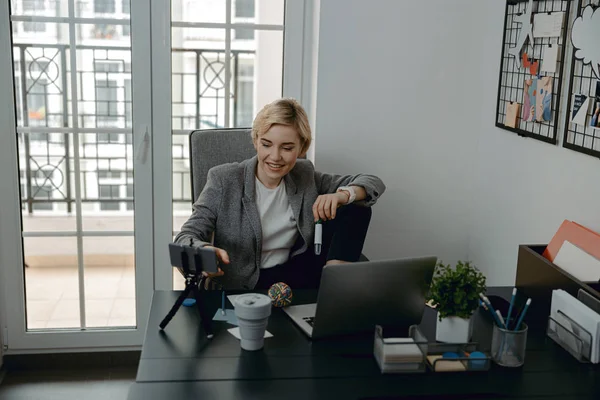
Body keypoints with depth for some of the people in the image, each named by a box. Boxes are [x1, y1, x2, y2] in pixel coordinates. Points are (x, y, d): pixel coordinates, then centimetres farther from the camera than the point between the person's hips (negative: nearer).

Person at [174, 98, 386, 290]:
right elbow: (186, 237, -13)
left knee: (356, 209, -9)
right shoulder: (224, 180, -9)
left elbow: (373, 183, 4)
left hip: (294, 276, 4)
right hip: (240, 289, -4)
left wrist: (343, 194, -20)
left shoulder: (304, 175, 2)